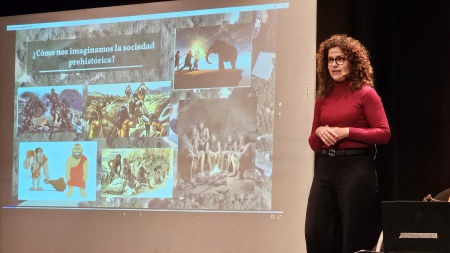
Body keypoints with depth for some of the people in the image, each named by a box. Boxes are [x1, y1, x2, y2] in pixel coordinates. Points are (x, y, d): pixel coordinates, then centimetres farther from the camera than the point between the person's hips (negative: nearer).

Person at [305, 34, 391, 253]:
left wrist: (347, 132, -14)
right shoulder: (323, 98, 13)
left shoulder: (365, 93, -1)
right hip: (325, 167, 5)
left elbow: (384, 134, -8)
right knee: (315, 233, -1)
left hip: (356, 167, -5)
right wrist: (319, 132, -5)